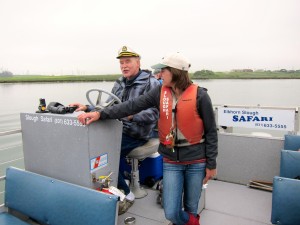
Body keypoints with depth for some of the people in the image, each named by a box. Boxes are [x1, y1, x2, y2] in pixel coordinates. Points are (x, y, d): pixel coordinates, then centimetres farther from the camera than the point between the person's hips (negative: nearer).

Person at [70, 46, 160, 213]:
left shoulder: (151, 83, -9)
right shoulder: (119, 84, 13)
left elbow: (154, 113, -20)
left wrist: (131, 115, -35)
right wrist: (87, 108, 0)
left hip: (137, 134, -7)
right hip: (119, 130, 7)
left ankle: (126, 194, 2)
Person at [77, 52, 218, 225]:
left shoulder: (199, 95, -12)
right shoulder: (160, 92, -2)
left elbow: (211, 131, -6)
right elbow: (133, 105, -9)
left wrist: (211, 164, -4)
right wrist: (101, 114, -19)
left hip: (196, 161, -2)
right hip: (171, 160, 3)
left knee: (191, 208, 12)